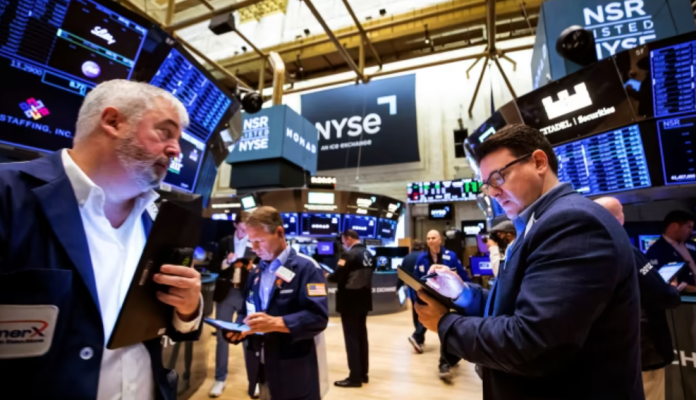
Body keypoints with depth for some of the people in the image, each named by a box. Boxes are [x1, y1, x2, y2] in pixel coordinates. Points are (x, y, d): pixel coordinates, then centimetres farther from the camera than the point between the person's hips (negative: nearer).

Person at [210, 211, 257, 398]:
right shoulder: (224, 242, 4)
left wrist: (254, 268, -26)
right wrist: (226, 262, -14)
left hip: (247, 295, -2)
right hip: (225, 293, 3)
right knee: (222, 337, 12)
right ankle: (220, 379, 29)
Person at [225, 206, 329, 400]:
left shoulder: (306, 268, -15)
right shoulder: (256, 272, 11)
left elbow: (318, 317, -22)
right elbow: (246, 310, 15)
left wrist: (275, 323, -31)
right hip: (263, 370, 7)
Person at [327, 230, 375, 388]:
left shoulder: (349, 255, -18)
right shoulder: (369, 255, 7)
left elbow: (337, 277, -18)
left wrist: (328, 276, 2)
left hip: (350, 301, -8)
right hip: (364, 300, 8)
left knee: (351, 338, 1)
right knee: (362, 336, 16)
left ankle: (355, 377, 9)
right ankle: (363, 373, 26)